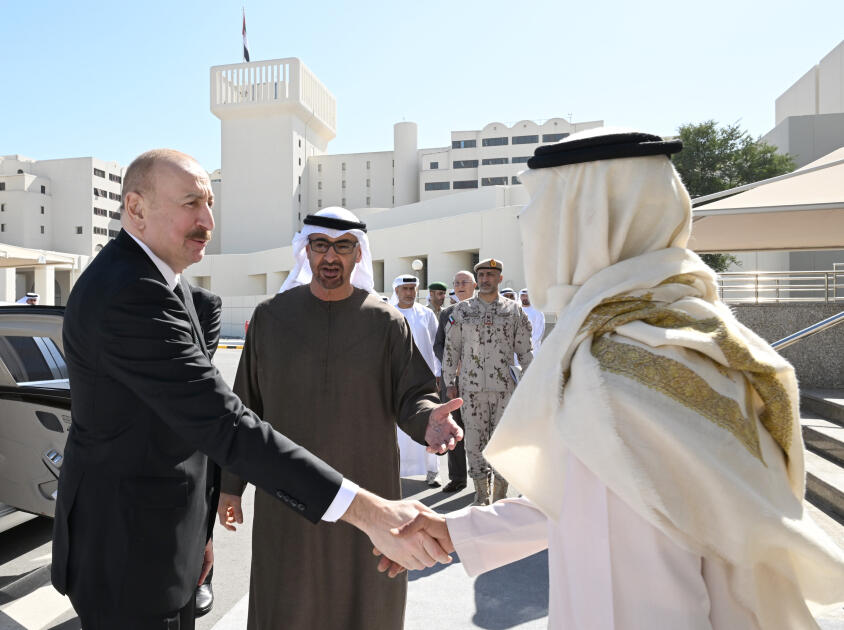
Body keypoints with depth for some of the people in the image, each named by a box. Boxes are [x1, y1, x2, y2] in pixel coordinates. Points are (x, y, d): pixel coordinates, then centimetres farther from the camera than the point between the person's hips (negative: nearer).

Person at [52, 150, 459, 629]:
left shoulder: (159, 281, 6)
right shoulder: (126, 294, -27)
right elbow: (222, 423, -35)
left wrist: (199, 528, 14)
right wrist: (366, 510, -37)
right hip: (127, 550, -9)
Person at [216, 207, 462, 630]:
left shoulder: (385, 322, -2)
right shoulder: (271, 317, 0)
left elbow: (412, 396, -2)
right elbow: (246, 405, 4)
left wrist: (429, 419, -25)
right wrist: (231, 483, 5)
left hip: (366, 493, 0)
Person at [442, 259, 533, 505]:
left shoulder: (514, 310, 5)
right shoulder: (461, 310, 6)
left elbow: (524, 350, 8)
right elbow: (451, 348, 9)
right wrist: (449, 382, 6)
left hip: (504, 388, -1)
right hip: (471, 387, 1)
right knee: (474, 441, 6)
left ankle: (500, 495, 20)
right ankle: (481, 494, 22)